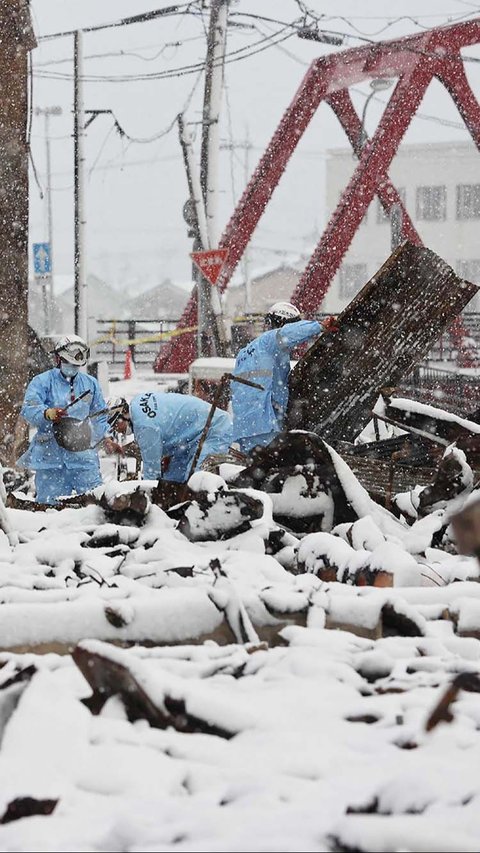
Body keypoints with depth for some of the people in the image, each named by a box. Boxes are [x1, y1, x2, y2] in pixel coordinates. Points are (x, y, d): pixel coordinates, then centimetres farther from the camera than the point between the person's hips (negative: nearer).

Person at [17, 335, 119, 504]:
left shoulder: (91, 384, 16)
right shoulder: (42, 382, 0)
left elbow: (99, 416, 25)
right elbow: (29, 410, -14)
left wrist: (106, 437, 10)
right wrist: (47, 413, -34)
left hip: (83, 455, 3)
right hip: (50, 454, -3)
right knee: (49, 502, -4)